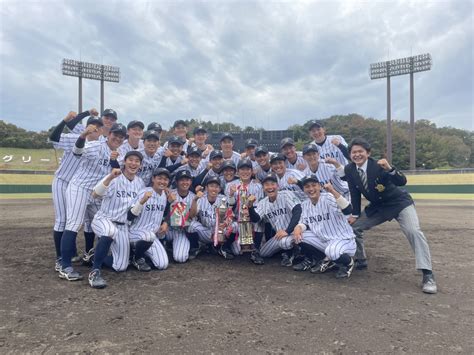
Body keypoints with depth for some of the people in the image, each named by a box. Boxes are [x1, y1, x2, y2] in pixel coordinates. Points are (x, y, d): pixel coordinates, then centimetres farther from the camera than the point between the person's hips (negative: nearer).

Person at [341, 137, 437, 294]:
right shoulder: (349, 170, -13)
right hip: (377, 206, 6)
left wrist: (390, 169, -54)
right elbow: (355, 193, 0)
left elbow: (402, 182, -37)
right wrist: (355, 215, 0)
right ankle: (361, 261, 22)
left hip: (399, 203, -5)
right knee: (354, 227, 3)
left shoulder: (378, 166, -27)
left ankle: (428, 275, -16)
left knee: (414, 231, -24)